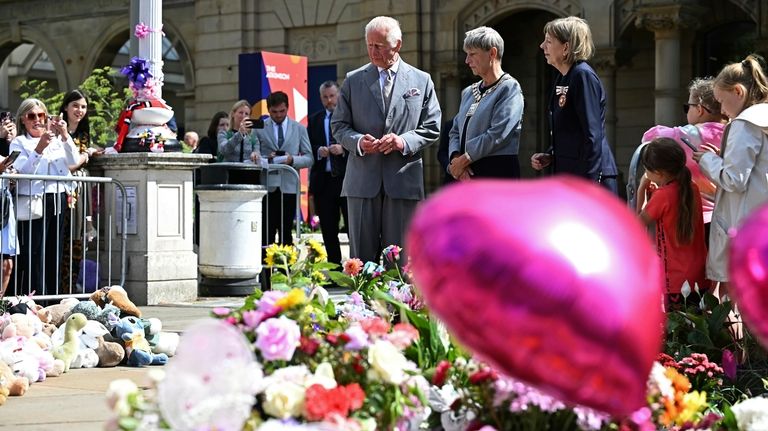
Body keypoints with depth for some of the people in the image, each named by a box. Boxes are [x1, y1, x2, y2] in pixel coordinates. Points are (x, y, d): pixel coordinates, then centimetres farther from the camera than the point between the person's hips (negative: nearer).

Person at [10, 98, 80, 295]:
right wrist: (39, 149, -23)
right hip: (33, 202, -5)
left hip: (58, 200, 5)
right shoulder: (19, 143, 5)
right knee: (33, 257, -9)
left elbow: (74, 161, 2)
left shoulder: (56, 140, 17)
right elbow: (22, 170, -11)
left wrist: (65, 136, -11)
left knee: (54, 255, 6)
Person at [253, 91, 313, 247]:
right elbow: (254, 157, 7)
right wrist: (266, 159, -15)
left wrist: (292, 160, -10)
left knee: (286, 233, 3)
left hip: (288, 187, 1)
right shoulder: (259, 128, 8)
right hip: (266, 186, -1)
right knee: (266, 232, -6)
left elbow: (308, 158, 9)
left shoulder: (299, 129, 12)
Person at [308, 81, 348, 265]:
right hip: (323, 180, 4)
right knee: (328, 229, 7)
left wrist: (344, 149, -17)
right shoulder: (313, 120, 13)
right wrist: (319, 151, -10)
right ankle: (334, 266, 13)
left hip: (347, 179, -3)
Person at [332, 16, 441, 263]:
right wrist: (358, 141, -11)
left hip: (404, 180, -1)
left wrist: (404, 141, -12)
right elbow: (338, 126, 10)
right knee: (362, 256, 3)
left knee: (400, 257, 1)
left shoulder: (421, 81, 9)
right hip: (362, 180, 1)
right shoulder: (353, 81, 10)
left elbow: (432, 128, 6)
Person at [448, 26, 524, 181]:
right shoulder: (469, 92, 18)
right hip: (467, 174, 7)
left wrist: (464, 160, -10)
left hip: (498, 173, -7)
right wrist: (455, 157, -4)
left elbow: (497, 134, -15)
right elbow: (455, 131, 17)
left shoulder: (509, 88, -5)